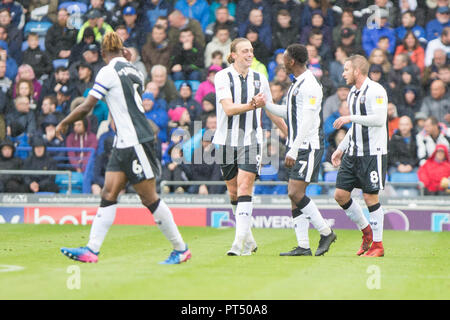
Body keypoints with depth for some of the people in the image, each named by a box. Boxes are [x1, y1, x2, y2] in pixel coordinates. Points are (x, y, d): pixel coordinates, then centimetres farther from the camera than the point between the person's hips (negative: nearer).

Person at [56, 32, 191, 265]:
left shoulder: (108, 72, -11)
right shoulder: (133, 71, 12)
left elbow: (86, 107, -11)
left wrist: (64, 123, 5)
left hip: (135, 142, -9)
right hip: (124, 143, 9)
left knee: (149, 198, -3)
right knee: (109, 194, 1)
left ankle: (180, 249, 4)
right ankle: (91, 250, -4)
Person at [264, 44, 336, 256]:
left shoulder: (309, 86, -16)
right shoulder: (297, 84, 16)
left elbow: (307, 122, -21)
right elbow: (288, 112, 29)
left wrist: (293, 151, -23)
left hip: (309, 147, -10)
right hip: (297, 148, 10)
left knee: (295, 192, -14)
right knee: (294, 195, 5)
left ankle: (326, 233, -2)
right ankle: (303, 246, 6)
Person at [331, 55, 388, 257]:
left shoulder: (375, 91, -12)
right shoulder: (353, 93, 16)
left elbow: (379, 119, -24)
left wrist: (351, 118, -21)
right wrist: (340, 149, 23)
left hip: (372, 153, -9)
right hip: (353, 153, 9)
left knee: (370, 197, -5)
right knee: (340, 194, 4)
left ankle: (377, 244, 6)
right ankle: (366, 231, 21)